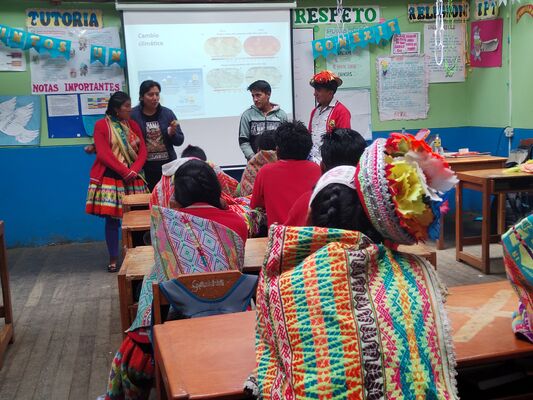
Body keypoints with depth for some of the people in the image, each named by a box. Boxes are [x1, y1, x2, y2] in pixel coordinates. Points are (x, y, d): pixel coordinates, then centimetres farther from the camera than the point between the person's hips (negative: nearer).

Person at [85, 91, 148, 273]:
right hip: (110, 177, -4)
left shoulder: (133, 125, 10)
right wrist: (125, 172, -15)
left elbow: (142, 151, 5)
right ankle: (113, 258, 9)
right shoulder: (101, 125, -3)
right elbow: (104, 155, -11)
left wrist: (134, 171, -12)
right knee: (111, 218, -1)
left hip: (134, 178, 4)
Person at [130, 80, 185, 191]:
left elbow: (179, 141, 7)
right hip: (144, 168, -2)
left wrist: (172, 132, -12)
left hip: (167, 165, 2)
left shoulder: (167, 113, 4)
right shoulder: (132, 115, -3)